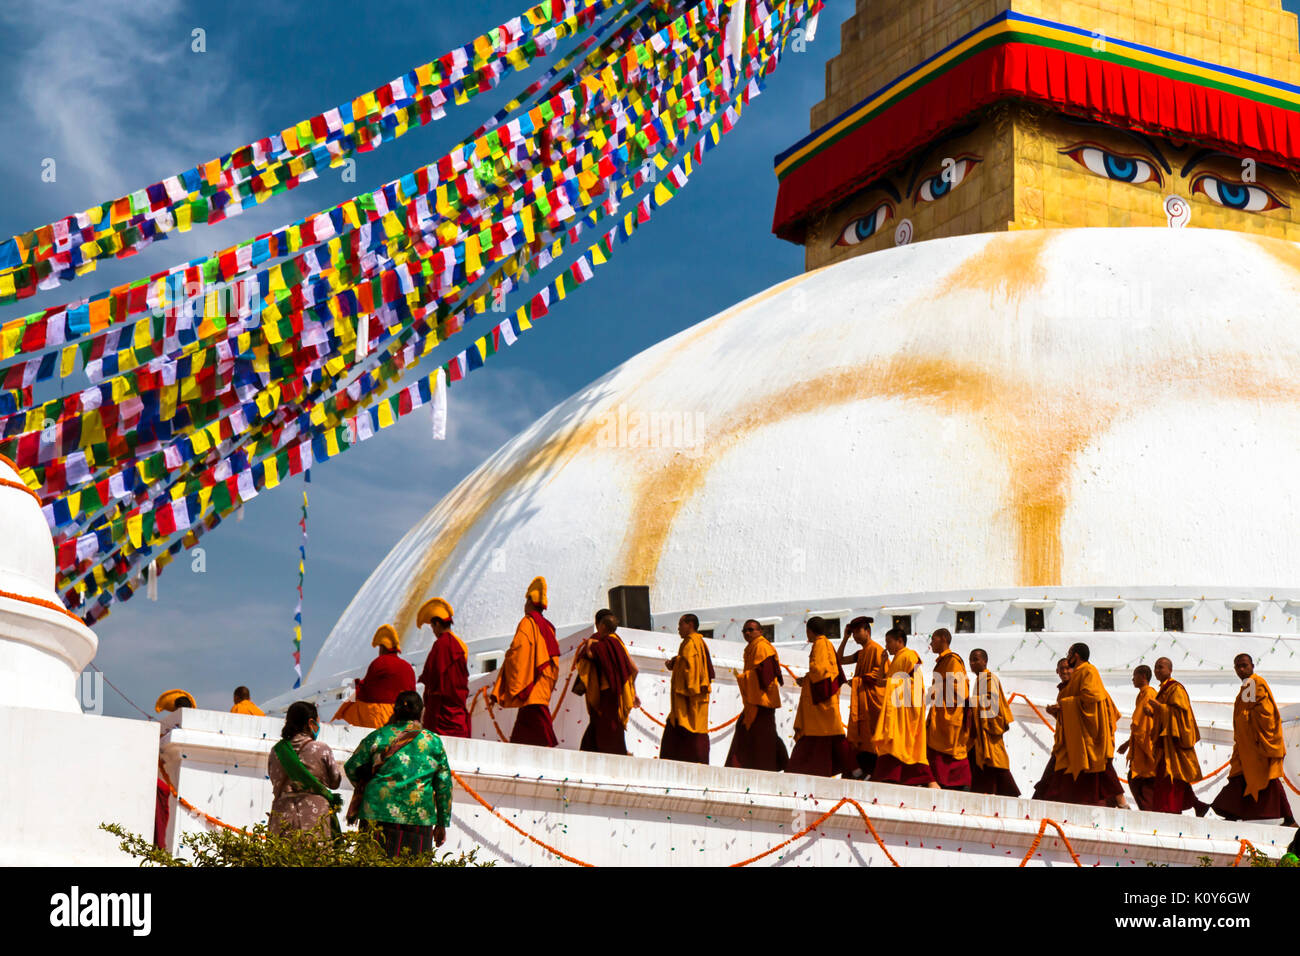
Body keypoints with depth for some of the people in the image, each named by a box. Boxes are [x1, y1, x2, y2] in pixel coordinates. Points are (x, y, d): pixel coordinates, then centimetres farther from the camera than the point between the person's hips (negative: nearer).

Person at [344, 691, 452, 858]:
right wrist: (442, 823, 14)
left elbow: (351, 768, 7)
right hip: (419, 819, 0)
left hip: (378, 813, 0)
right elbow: (444, 785, 7)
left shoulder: (378, 736, 3)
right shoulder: (434, 741, 6)